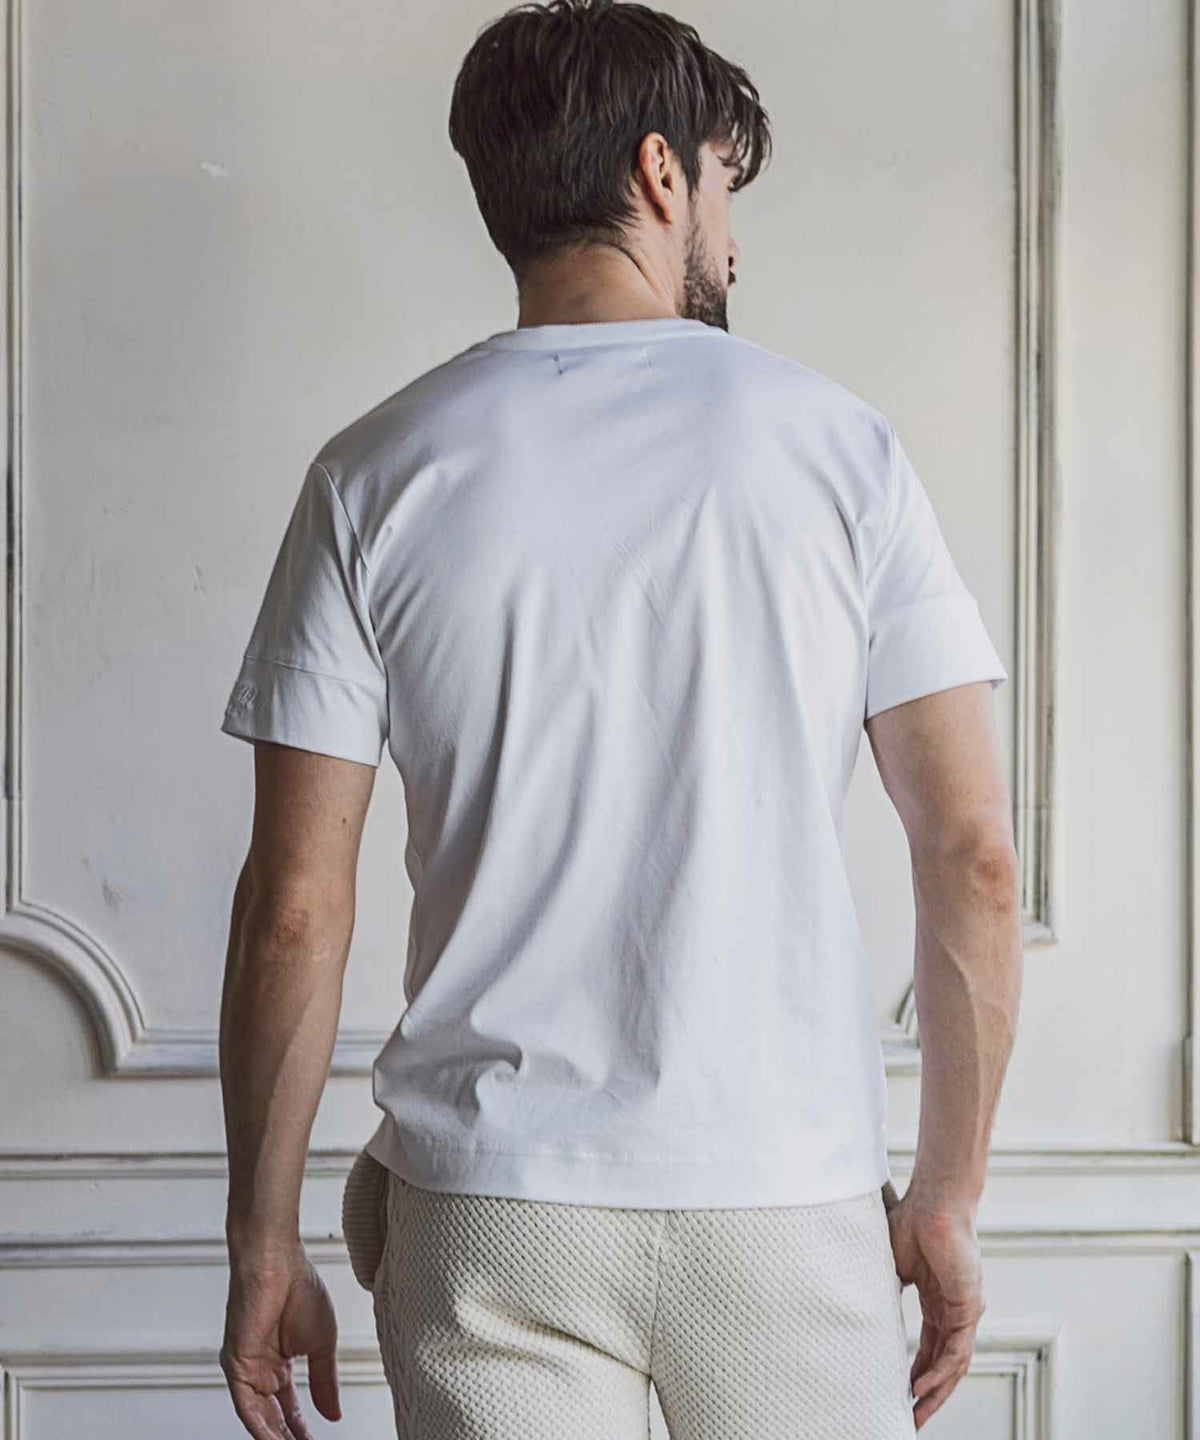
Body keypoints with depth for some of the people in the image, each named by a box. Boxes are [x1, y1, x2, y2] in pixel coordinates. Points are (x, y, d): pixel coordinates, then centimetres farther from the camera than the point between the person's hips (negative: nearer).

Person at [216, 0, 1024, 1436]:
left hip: (491, 1212, 1)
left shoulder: (379, 472, 0)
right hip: (793, 1200, 0)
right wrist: (948, 1197, 6)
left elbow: (293, 909, -3)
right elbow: (973, 857, -4)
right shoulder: (837, 442, -1)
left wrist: (263, 1244, 6)